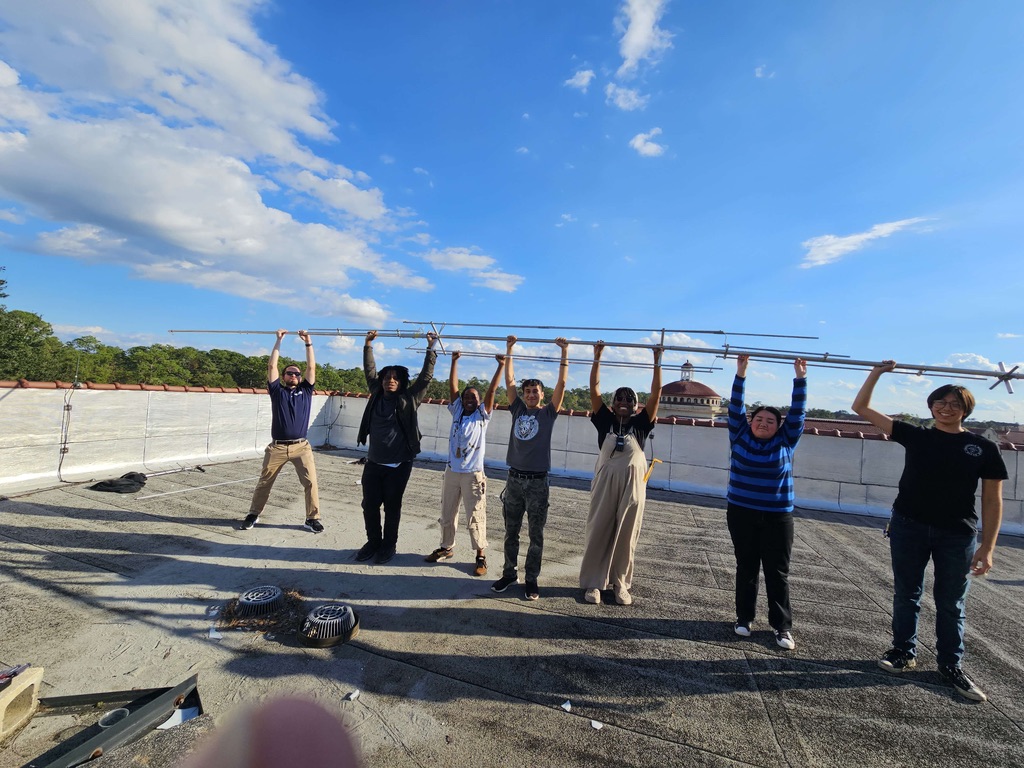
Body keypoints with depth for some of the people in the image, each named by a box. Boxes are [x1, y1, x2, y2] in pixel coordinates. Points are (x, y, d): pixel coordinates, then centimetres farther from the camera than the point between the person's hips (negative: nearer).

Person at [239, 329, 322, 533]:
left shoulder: (305, 390, 10)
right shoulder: (277, 390, 9)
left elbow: (311, 367, 4)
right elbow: (272, 366, 4)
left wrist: (308, 342, 3)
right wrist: (279, 340, 5)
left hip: (301, 447, 0)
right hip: (277, 447, 0)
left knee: (310, 482, -4)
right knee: (264, 482, 12)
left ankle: (312, 519, 8)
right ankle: (253, 515, 31)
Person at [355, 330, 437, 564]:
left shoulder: (409, 399, -4)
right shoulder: (376, 394, 6)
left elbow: (425, 376, -6)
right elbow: (369, 370, 13)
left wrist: (430, 349, -8)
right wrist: (368, 344, 10)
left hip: (399, 465, -3)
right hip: (373, 463, 4)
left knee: (392, 507, 8)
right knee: (369, 505, 11)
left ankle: (389, 545, 26)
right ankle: (373, 542, 31)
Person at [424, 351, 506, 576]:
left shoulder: (482, 415, 1)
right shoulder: (456, 412, 8)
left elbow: (492, 390, -6)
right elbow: (452, 386, 4)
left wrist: (501, 365, -9)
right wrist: (454, 361, 2)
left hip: (473, 474, -3)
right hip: (451, 471, 4)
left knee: (475, 517, 2)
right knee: (447, 514, 15)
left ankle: (481, 555, 15)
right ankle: (446, 548, 34)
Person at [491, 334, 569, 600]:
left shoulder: (548, 412, 1)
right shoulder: (518, 409, 8)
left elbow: (561, 384, -6)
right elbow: (509, 381, 7)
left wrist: (564, 353, -7)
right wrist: (509, 350, 6)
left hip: (537, 482, -3)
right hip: (514, 479, 3)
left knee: (536, 535, 7)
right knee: (511, 532, 14)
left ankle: (531, 579, 21)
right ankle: (509, 573, 30)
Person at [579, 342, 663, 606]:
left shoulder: (641, 423, 6)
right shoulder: (605, 420, 5)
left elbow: (656, 393, 2)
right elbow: (594, 388, 1)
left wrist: (657, 362, 1)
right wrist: (597, 357, -1)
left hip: (632, 483, 1)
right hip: (606, 480, 0)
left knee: (626, 534, 9)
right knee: (598, 532, 5)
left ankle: (620, 583, 24)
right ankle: (593, 582, 18)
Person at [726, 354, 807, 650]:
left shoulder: (786, 441, 1)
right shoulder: (740, 436, 1)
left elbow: (797, 412, -1)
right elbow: (736, 407, -2)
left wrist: (800, 378, -4)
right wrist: (740, 373, -6)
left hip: (777, 517, 0)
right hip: (741, 513, 1)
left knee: (778, 573, 7)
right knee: (746, 568, 12)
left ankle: (782, 626, 20)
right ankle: (744, 617, 25)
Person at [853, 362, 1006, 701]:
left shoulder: (984, 448, -1)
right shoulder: (914, 436, 0)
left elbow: (992, 501, -1)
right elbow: (861, 408, 0)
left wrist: (987, 547, -6)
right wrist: (877, 372, -4)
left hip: (958, 535, 0)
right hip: (909, 527, 0)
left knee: (951, 603, 14)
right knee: (906, 594, 13)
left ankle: (951, 665, 32)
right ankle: (904, 651, 29)